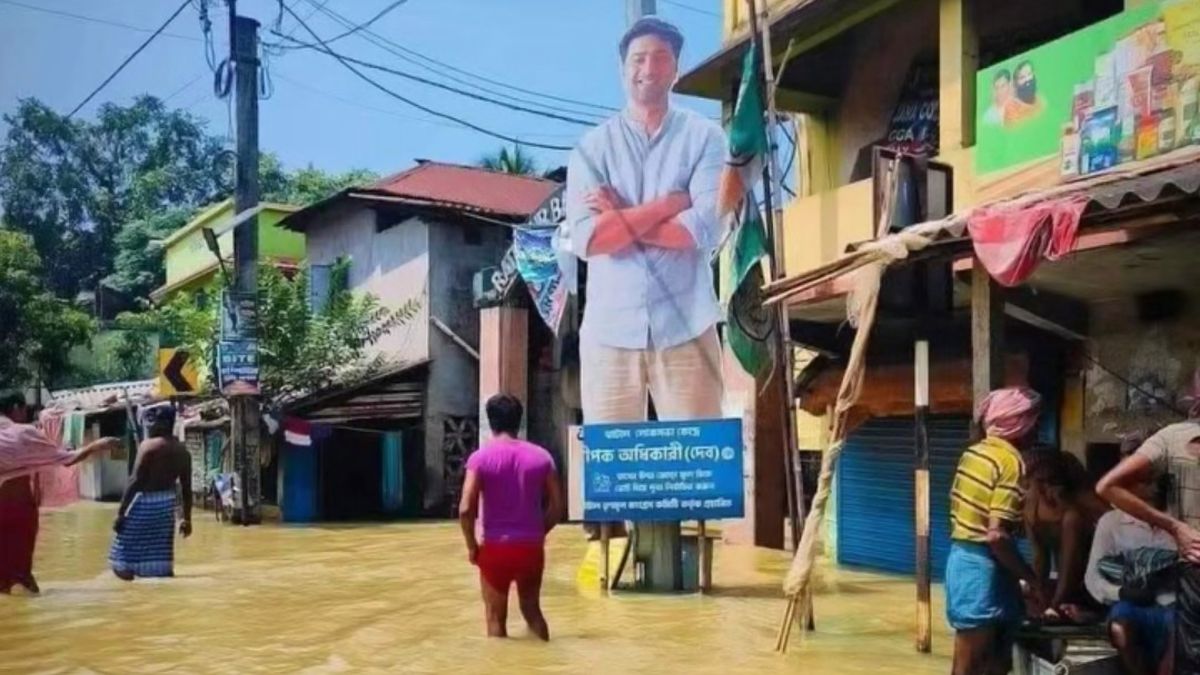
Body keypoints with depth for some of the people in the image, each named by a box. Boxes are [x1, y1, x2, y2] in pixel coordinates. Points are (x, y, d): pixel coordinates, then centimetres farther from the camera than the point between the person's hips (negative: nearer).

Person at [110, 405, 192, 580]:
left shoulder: (148, 446, -11)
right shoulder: (182, 451, 7)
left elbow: (135, 482, -15)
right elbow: (186, 488, 9)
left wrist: (121, 512, -11)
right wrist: (187, 519, 16)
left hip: (145, 502, -6)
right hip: (166, 503, 7)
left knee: (125, 561, 4)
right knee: (161, 560, 11)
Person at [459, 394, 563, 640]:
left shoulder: (481, 457, -8)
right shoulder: (541, 456, 1)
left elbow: (466, 509, -15)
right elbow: (556, 507, 1)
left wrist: (472, 546, -1)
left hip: (495, 548, -3)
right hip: (532, 547, 3)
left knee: (496, 618, 11)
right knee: (532, 610, 21)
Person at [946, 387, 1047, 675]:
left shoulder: (973, 452, 11)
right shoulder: (1011, 461, -16)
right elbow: (997, 535, -22)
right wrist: (1032, 580, -12)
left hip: (961, 558, 9)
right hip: (983, 567, -9)